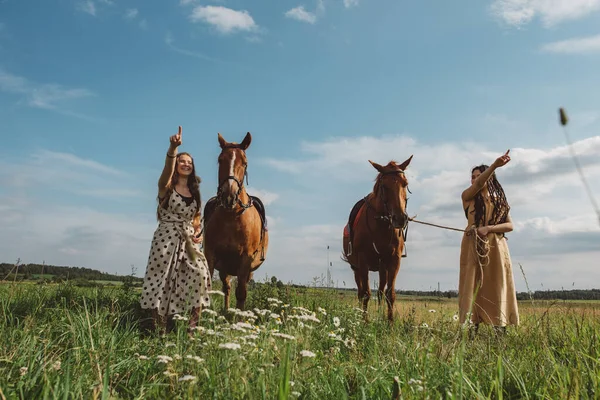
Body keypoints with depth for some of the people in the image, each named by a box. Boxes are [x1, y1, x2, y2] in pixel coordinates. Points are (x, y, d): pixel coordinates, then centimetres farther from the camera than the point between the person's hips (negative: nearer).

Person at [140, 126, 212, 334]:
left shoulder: (194, 192, 16)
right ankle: (159, 328, 4)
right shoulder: (167, 186, 1)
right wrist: (173, 148, -40)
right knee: (162, 281, -5)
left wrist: (198, 233, 0)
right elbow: (168, 169, -21)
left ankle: (194, 325, -10)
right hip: (166, 239, -3)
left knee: (200, 274, -17)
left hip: (189, 241, 4)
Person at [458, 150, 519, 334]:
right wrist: (495, 165, -31)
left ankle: (500, 329, 1)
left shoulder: (499, 199, 11)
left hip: (496, 247, 2)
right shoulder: (468, 196, 4)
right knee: (473, 285, -5)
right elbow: (479, 184, -18)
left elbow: (510, 225, 4)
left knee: (496, 286, -1)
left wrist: (489, 228, -14)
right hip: (473, 246, -2)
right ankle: (472, 328, -5)